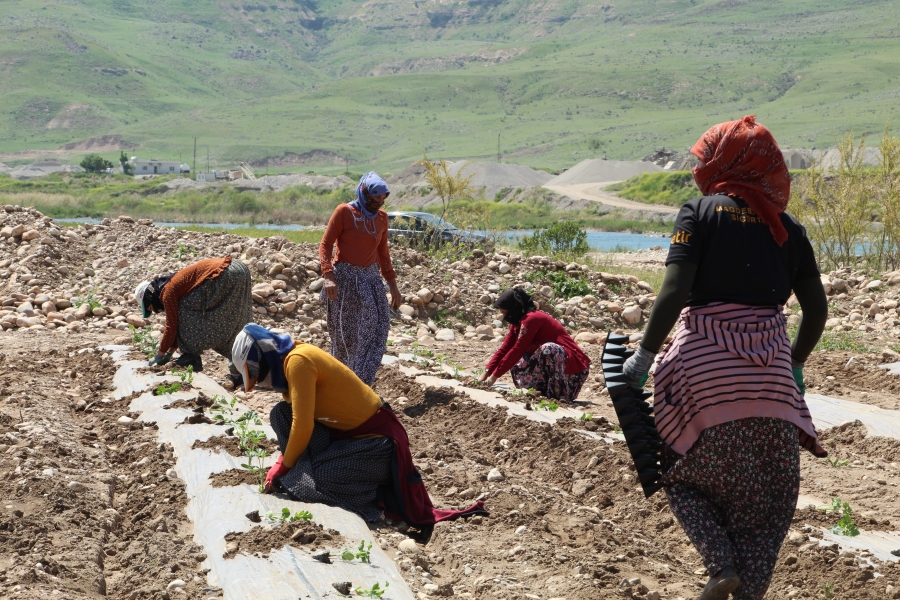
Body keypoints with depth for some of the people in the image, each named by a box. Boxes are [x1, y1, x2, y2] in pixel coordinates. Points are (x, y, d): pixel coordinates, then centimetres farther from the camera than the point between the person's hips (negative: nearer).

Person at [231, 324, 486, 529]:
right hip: (348, 431, 10)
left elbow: (303, 427, -23)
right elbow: (299, 417, 18)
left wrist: (283, 467, -8)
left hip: (379, 440, -10)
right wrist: (283, 461, 10)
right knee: (281, 414, 3)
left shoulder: (298, 361, -21)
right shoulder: (289, 358, 8)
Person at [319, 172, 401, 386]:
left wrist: (392, 284, 15)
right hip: (345, 279, -5)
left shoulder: (381, 217, 8)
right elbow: (325, 245, -10)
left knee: (377, 329, -7)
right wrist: (328, 276, -23)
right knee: (345, 335, 2)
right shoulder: (344, 212, -8)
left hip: (371, 279, 5)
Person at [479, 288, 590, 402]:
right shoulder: (518, 322, 7)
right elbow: (504, 348, 5)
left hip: (573, 365, -9)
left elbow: (517, 350, -24)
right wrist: (487, 372, -6)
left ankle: (560, 396, -25)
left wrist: (495, 376, -21)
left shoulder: (531, 319, -21)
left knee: (548, 349, -36)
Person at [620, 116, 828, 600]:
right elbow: (816, 310, 10)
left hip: (703, 365, -3)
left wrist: (644, 356, -4)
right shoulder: (786, 227, 10)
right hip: (770, 368, 3)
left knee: (687, 476, 14)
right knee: (767, 492, 13)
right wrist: (795, 365, 24)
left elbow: (673, 293, -13)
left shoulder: (699, 213, -2)